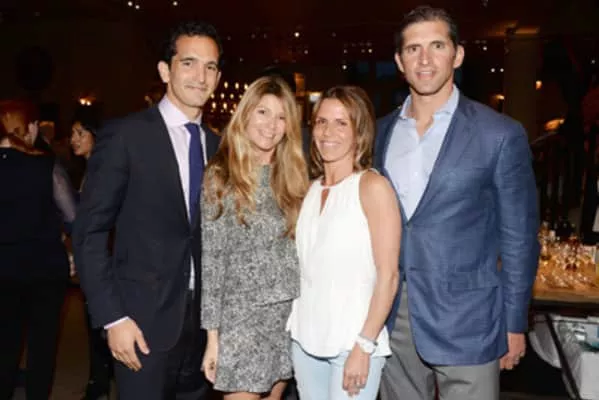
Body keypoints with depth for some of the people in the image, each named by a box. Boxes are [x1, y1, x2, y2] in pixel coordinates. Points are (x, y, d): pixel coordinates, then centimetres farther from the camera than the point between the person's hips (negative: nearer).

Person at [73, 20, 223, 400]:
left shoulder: (217, 146, 6)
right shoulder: (125, 135, -9)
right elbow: (90, 234, -9)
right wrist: (112, 318, -13)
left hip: (202, 319, 5)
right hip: (144, 321, -5)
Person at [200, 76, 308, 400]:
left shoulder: (293, 174, 6)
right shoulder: (220, 176, -4)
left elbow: (300, 250, 9)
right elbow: (212, 259, -6)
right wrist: (213, 334, -8)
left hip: (290, 314, 4)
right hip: (243, 316, -3)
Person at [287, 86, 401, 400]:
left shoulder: (373, 186, -10)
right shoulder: (311, 189, 7)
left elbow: (388, 276, -12)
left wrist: (364, 345, -15)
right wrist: (299, 330, 7)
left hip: (353, 342, -5)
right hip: (305, 338, 5)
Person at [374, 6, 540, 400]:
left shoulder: (500, 134, -8)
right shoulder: (383, 132, 5)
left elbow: (518, 238, -4)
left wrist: (514, 323, -3)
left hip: (465, 320, -4)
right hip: (392, 316, 4)